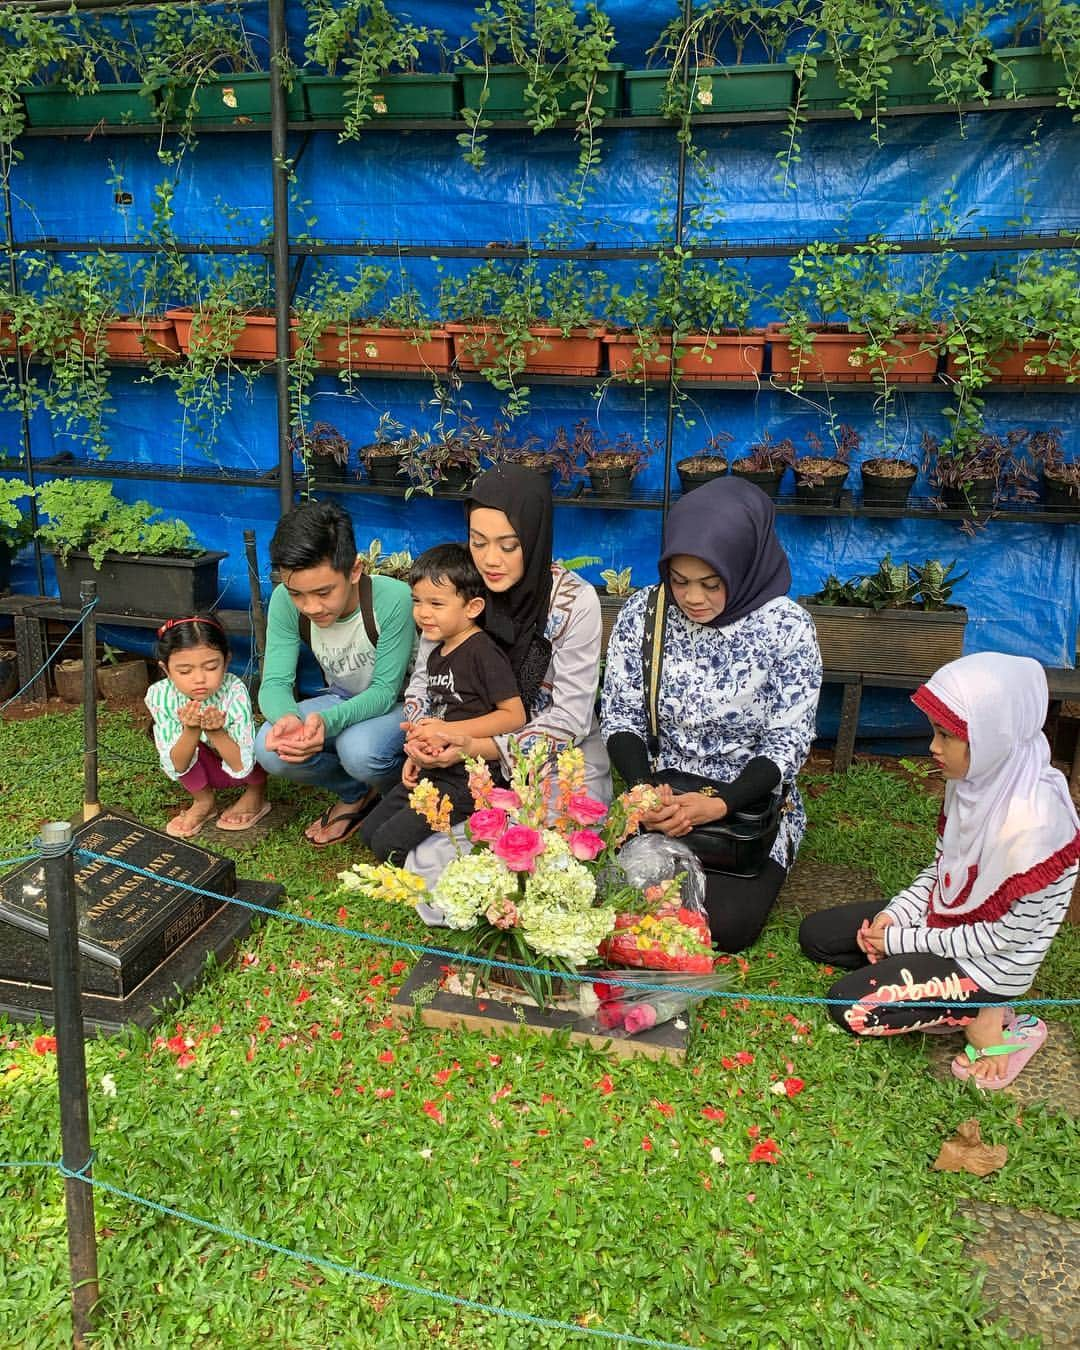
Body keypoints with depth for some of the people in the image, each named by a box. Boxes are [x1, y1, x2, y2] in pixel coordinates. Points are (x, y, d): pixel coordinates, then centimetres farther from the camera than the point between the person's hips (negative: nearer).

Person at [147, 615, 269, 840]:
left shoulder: (234, 692, -30)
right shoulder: (161, 695, -24)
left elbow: (241, 766, -30)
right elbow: (177, 767, -23)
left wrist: (216, 732, -46)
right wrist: (191, 730, -41)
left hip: (245, 770, -2)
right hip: (205, 770, 2)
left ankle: (256, 794, 1)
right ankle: (203, 800, 0)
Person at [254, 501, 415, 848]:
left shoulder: (393, 599, -32)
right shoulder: (285, 602, -19)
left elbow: (386, 690, -26)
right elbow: (275, 682, -17)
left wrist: (328, 721, -45)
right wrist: (287, 717, -43)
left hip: (399, 703, -4)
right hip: (343, 700, 4)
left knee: (358, 751, -36)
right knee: (270, 749, -22)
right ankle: (354, 793, 7)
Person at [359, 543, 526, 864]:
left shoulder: (483, 653, -16)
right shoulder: (436, 656, 12)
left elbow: (515, 716, -20)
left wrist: (449, 731, -22)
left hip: (468, 778, -10)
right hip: (433, 770, 10)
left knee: (389, 846, -13)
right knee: (369, 832, 13)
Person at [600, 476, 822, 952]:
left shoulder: (787, 626, -14)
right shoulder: (641, 613, -7)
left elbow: (788, 742, -12)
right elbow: (620, 717, -1)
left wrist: (719, 804, -26)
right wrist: (644, 789, -20)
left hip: (749, 801, -1)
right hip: (658, 792, 2)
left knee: (724, 924, -22)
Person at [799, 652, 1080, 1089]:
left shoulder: (1032, 822, -32)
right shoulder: (972, 780, -9)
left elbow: (1007, 935, -23)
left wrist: (905, 942, -16)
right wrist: (895, 913, -7)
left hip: (990, 963, -8)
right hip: (944, 918, 9)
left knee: (851, 1008, -16)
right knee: (816, 934, 8)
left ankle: (979, 1016, 1)